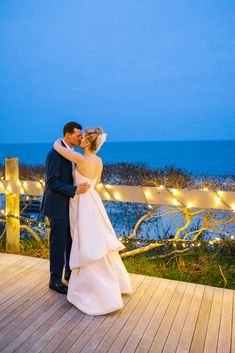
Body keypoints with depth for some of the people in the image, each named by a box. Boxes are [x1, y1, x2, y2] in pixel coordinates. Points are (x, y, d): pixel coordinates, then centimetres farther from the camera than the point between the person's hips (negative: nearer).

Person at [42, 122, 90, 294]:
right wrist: (75, 190, -28)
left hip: (68, 205, 9)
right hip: (58, 206, -9)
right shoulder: (55, 153, -20)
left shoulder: (70, 152, 9)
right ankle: (55, 280, 18)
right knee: (59, 243, 2)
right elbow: (52, 182, -24)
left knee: (71, 240, 17)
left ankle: (70, 272, 34)